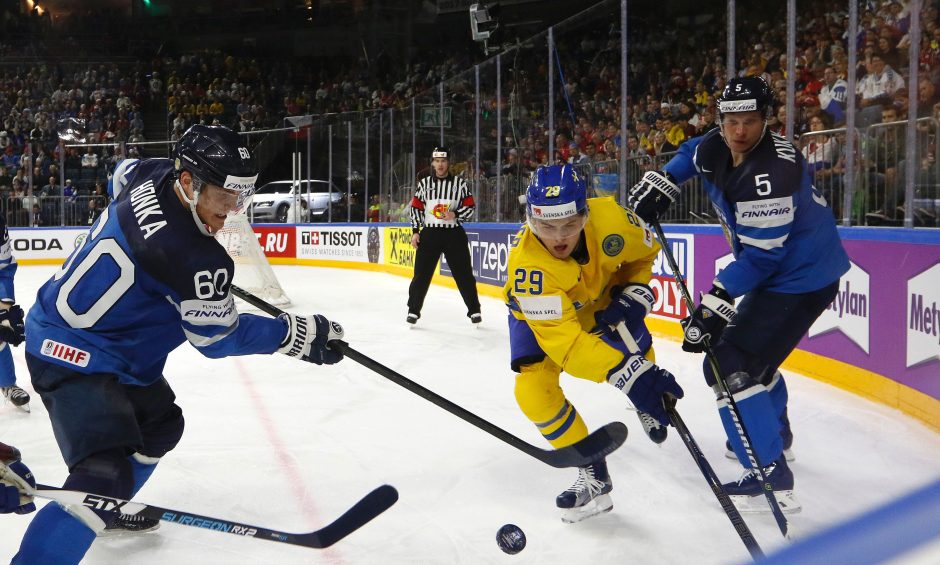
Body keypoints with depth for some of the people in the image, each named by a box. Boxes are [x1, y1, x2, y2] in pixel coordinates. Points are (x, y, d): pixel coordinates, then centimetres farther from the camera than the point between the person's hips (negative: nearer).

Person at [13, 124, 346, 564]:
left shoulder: (152, 174, -6)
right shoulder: (192, 256, -31)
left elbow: (120, 174, 21)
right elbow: (216, 335, -17)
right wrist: (296, 334, -11)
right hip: (73, 355, -10)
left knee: (160, 422, 25)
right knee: (107, 473, -24)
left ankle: (107, 510, 47)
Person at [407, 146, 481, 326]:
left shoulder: (460, 183, 2)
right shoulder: (424, 183, 7)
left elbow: (470, 207, 1)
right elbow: (416, 208, 8)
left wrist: (455, 214, -17)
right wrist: (415, 232, 2)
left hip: (454, 234, -1)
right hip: (429, 233, 1)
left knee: (464, 273, 1)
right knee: (421, 274, 1)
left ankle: (474, 310, 10)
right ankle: (413, 310, 10)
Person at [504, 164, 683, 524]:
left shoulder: (610, 218, -33)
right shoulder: (527, 263, -41)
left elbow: (644, 252, -7)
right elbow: (564, 341, -45)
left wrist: (633, 296, -21)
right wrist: (629, 375, -52)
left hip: (599, 297, 3)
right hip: (539, 313, -2)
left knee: (635, 351, -10)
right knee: (533, 389, -18)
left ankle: (651, 406, 28)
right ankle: (592, 473, -3)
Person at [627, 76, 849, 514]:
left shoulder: (771, 171, -29)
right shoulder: (716, 149, -3)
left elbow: (761, 255, -28)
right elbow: (691, 153, 23)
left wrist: (716, 301, -27)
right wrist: (662, 182, 8)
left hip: (802, 279, -10)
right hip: (775, 270, 10)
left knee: (730, 364, -15)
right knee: (748, 347, 27)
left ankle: (770, 476, -12)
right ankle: (773, 431, 49)